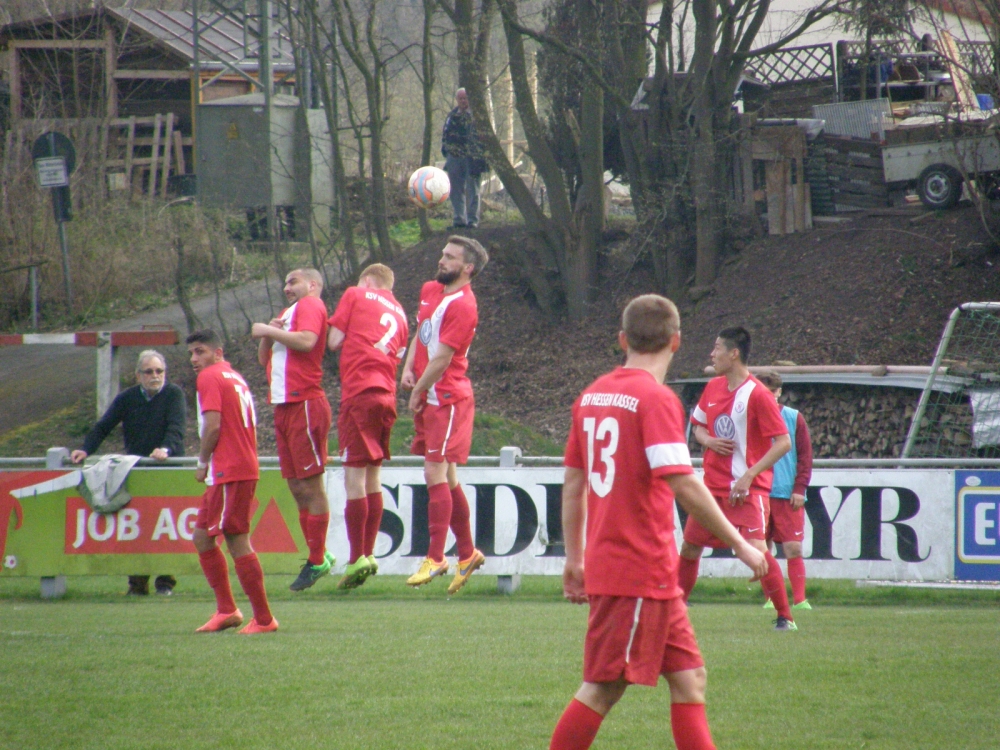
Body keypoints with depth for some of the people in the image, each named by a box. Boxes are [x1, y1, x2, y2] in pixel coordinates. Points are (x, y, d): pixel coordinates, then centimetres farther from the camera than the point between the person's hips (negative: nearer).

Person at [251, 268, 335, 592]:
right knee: (297, 488, 8)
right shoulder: (289, 313, 25)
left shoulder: (311, 305, -2)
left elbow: (306, 340, -21)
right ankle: (318, 555, 13)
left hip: (305, 404, -9)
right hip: (284, 406, 9)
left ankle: (317, 561, -7)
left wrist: (269, 331, -10)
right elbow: (264, 359, 25)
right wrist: (267, 335, 7)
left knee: (311, 486, -8)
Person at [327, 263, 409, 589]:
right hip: (387, 395, 6)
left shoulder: (355, 296, 5)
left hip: (359, 391, -6)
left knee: (354, 476, -8)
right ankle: (368, 554, 16)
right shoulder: (400, 314, 21)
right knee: (373, 476, 14)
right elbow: (398, 356, 16)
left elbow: (334, 341, 1)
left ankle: (357, 559, -14)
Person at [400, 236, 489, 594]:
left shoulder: (462, 306, -16)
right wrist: (408, 369, 5)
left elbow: (442, 357, -17)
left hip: (447, 399, -9)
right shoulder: (430, 290, 11)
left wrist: (418, 392, -9)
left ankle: (435, 558, -9)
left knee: (435, 474, -12)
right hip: (430, 399, 9)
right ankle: (467, 553, 20)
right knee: (446, 477, 12)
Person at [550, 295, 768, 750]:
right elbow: (682, 483, -20)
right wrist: (738, 543, -13)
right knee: (605, 687, -4)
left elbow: (573, 482, 16)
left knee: (689, 677, 10)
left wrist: (575, 558, 23)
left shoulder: (593, 394, 11)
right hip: (641, 570, -8)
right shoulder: (656, 399, -13)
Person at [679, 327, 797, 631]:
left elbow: (783, 442, -17)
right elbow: (697, 426, 22)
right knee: (689, 547, 11)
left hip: (748, 488, -7)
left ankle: (785, 617, -12)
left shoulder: (757, 394, -15)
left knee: (756, 548, -20)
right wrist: (708, 440, -3)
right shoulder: (713, 388, 8)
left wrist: (749, 475, -22)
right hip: (714, 486, 7)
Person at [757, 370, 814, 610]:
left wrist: (800, 489, -5)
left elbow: (805, 456, 3)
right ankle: (771, 599, 11)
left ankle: (799, 599, -3)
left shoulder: (794, 418, 4)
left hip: (788, 494, -1)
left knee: (793, 548, -6)